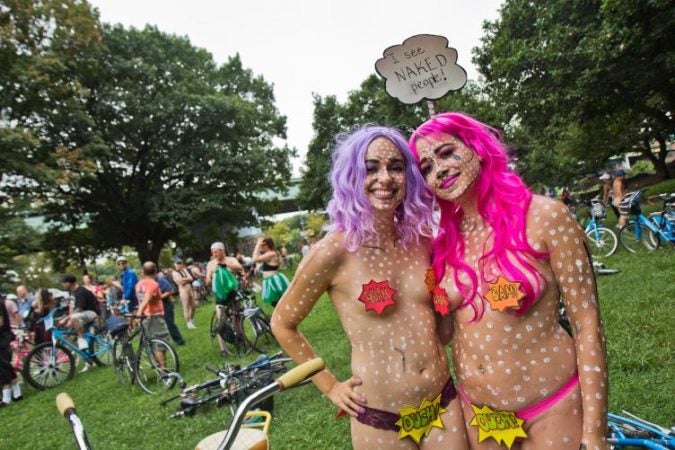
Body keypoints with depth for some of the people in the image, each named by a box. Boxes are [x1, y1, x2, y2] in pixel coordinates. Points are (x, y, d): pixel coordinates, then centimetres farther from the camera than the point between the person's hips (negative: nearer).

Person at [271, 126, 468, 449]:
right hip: (379, 420, -3)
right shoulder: (334, 251, -16)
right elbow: (282, 324, -4)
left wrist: (433, 345, 4)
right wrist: (330, 386, -2)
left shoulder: (421, 241, -2)